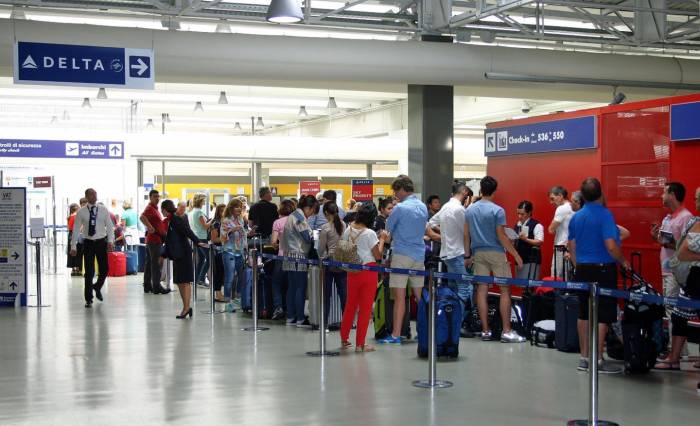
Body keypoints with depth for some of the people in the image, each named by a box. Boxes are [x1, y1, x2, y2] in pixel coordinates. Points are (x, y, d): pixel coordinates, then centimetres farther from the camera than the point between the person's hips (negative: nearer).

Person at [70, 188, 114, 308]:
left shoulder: (103, 210, 2)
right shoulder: (81, 212, -1)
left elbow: (110, 226, 1)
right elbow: (76, 229, 1)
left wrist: (110, 241, -12)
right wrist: (73, 246, -3)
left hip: (101, 242, 1)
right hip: (88, 243, -1)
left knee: (104, 269, 0)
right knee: (89, 272, -1)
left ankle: (97, 287, 32)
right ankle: (88, 299, 10)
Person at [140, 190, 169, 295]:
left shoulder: (155, 208, 19)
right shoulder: (150, 208, -13)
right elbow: (142, 217, -33)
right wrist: (150, 227, -36)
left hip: (157, 239, 10)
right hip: (154, 239, -10)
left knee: (149, 263, 12)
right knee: (156, 263, -9)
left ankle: (147, 286, 17)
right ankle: (156, 287, -8)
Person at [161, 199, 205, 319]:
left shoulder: (177, 220, -12)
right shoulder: (168, 222, 15)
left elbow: (188, 231, -23)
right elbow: (169, 241, 23)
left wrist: (197, 242, -35)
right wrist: (164, 255, 28)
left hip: (183, 254, -9)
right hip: (177, 256, 9)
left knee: (185, 281, -5)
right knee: (179, 282, 9)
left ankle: (186, 308, -4)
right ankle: (186, 308, 13)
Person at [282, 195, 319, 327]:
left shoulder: (292, 216, 16)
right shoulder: (300, 218, -15)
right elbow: (308, 238, -16)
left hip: (290, 256, 10)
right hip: (298, 257, -10)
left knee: (292, 287, 12)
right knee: (301, 288, -4)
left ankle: (290, 317, 15)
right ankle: (300, 319, -1)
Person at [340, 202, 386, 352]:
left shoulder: (348, 230, 1)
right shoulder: (370, 234, -14)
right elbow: (378, 256, -10)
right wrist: (382, 239, 1)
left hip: (352, 271, 5)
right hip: (368, 271, -5)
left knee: (350, 305, 18)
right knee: (365, 307, 3)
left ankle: (344, 339, 28)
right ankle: (360, 344, 4)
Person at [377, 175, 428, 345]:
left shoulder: (400, 208, -11)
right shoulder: (423, 207, 9)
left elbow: (387, 231, -2)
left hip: (402, 254, -6)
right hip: (419, 255, 7)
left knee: (400, 296, -6)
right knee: (420, 295, 12)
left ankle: (396, 335, -5)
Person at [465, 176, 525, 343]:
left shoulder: (470, 210, 5)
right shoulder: (497, 210, -10)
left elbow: (466, 235, 8)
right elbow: (502, 237, -12)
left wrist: (468, 254, 17)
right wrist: (516, 255, -6)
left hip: (478, 253, 5)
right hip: (496, 253, -5)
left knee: (482, 290, 5)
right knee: (505, 290, 0)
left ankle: (485, 331, 7)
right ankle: (506, 331, -4)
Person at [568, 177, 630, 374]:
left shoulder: (576, 217, 7)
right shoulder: (604, 214, -15)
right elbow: (611, 246, -21)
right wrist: (623, 262, -5)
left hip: (582, 270, 7)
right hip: (603, 269, -7)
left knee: (584, 314, 11)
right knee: (603, 316, -2)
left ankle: (584, 358, 17)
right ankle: (598, 360, -1)